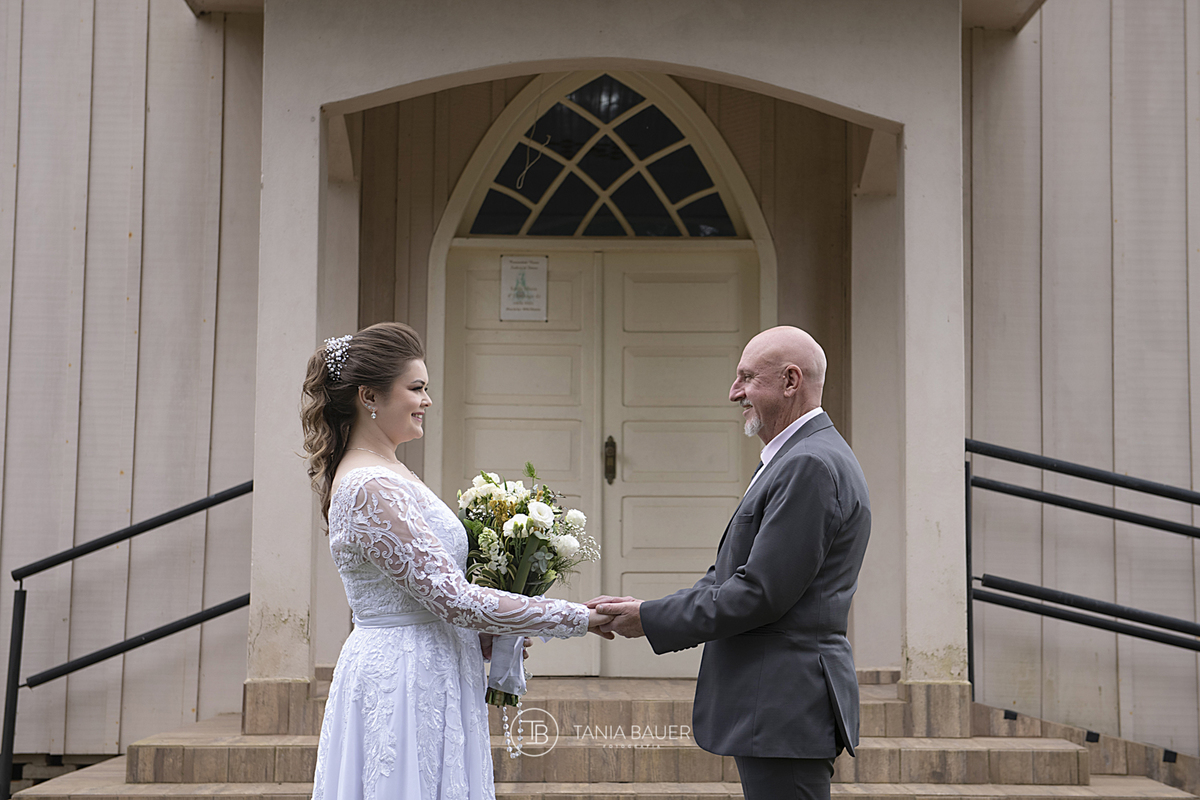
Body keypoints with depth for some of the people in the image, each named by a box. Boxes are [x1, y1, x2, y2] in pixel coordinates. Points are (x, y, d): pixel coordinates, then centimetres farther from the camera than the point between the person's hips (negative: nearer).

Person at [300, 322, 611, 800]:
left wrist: (482, 637, 8)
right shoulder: (371, 489, -20)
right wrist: (582, 618, -17)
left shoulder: (384, 473, 12)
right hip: (405, 684, -10)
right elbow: (454, 598, -22)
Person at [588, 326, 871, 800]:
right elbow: (729, 579, 17)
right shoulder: (799, 459, 18)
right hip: (773, 707, 11)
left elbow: (761, 595, -21)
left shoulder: (810, 465, -17)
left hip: (787, 706, -11)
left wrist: (651, 620, -12)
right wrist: (642, 612, 7)